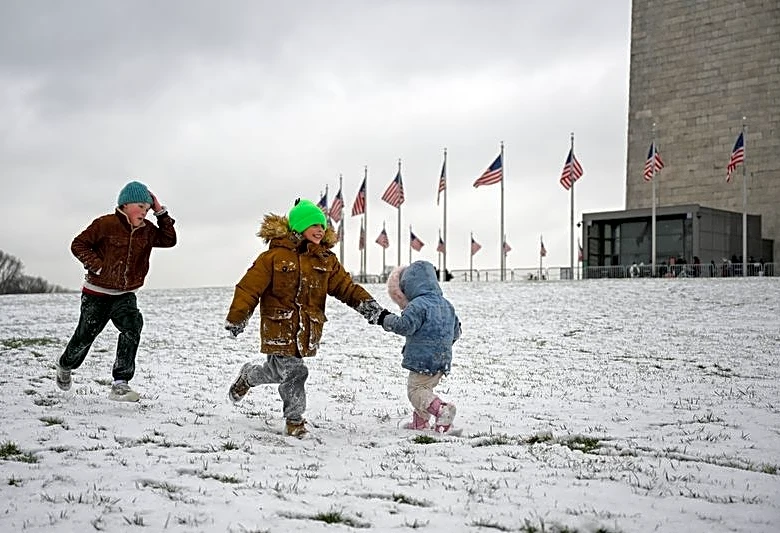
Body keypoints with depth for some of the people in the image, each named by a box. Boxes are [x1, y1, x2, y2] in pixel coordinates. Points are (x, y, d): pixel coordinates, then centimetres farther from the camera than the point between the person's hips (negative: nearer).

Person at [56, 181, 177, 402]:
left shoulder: (146, 230, 3)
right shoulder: (105, 224, -14)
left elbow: (169, 239, 0)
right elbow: (78, 245, -10)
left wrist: (161, 213, -7)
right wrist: (97, 266, -20)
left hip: (125, 295, 4)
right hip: (97, 294, -4)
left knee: (132, 326, -24)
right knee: (85, 336, 9)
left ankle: (120, 384, -23)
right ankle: (65, 366, 45)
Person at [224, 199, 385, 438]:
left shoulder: (326, 260, 8)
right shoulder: (275, 255, -9)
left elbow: (346, 286, 7)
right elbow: (250, 287, -8)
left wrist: (367, 303, -9)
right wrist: (236, 318, -9)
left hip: (308, 329, 5)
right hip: (279, 326, -5)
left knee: (277, 372, 5)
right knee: (293, 372, -5)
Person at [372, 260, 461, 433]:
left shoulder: (417, 305, -14)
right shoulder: (446, 304, 13)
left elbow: (405, 326, -20)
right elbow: (456, 331, 19)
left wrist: (387, 320, -4)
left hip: (423, 359, -9)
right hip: (443, 360, 9)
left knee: (415, 390, -4)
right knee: (424, 388, 21)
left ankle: (441, 409, -23)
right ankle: (421, 420, 27)